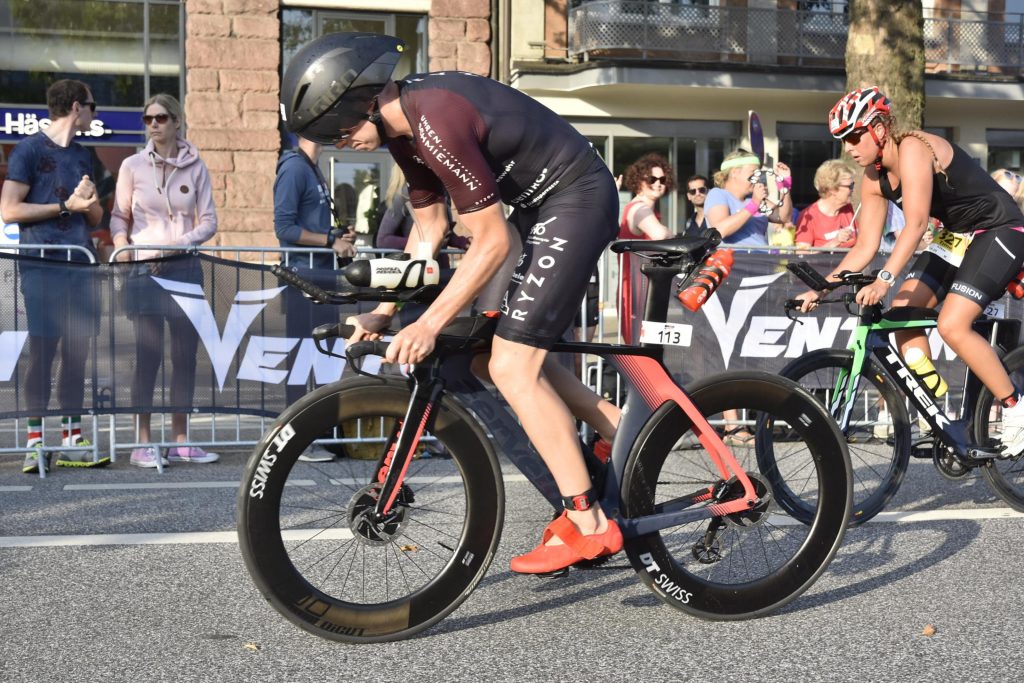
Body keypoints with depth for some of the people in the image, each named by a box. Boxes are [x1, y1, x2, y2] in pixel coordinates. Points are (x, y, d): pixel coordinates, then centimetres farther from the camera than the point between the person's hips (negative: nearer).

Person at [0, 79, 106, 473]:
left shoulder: (82, 155, 19)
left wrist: (90, 203, 1)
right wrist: (66, 206, -8)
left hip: (80, 264, 6)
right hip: (42, 264, -6)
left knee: (78, 351, 3)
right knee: (41, 350, -6)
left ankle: (71, 438, 8)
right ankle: (35, 441, -2)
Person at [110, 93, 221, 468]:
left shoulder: (195, 167, 6)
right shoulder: (133, 165, 4)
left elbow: (209, 221, 5)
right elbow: (119, 216, 9)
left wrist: (181, 241, -12)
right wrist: (121, 244, -10)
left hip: (185, 268, 2)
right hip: (145, 269, -2)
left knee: (185, 355, 4)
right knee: (148, 356, -4)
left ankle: (180, 441, 12)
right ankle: (143, 443, 2)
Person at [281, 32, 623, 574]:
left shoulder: (439, 123, -27)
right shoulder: (404, 126, 4)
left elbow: (491, 243, -23)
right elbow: (430, 231, 12)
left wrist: (430, 324, -22)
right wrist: (382, 312, 8)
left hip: (576, 200, -10)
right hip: (540, 206, 10)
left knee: (511, 367, -11)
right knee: (519, 355, 13)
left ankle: (589, 526, -4)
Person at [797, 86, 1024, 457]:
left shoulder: (913, 148, -25)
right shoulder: (874, 178, 0)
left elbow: (916, 223, -36)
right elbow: (865, 246, 1)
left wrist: (884, 279, -46)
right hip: (957, 235, 9)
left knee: (952, 325, -22)